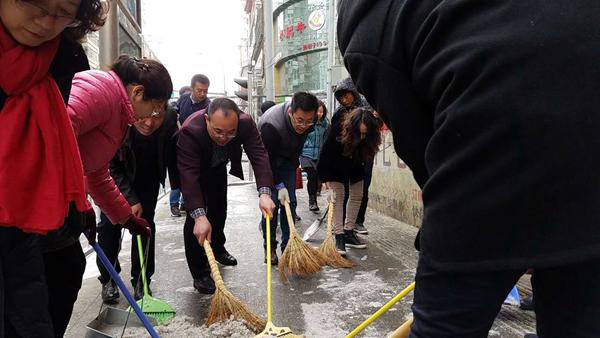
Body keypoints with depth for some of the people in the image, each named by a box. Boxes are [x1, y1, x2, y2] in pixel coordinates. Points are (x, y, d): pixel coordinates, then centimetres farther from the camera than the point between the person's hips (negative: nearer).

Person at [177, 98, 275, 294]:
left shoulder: (246, 123, -34)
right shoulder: (190, 131, -44)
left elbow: (259, 155, -37)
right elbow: (189, 174, -47)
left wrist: (264, 193, -52)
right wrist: (199, 216, -56)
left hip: (218, 167, 4)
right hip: (193, 169, -4)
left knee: (219, 208, 19)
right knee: (195, 215, -13)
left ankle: (218, 248, 45)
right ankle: (200, 274, -2)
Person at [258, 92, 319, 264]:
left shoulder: (308, 120, -20)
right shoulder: (270, 125, -39)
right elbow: (267, 159, -29)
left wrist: (294, 162, 12)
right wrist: (279, 185, -27)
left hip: (287, 159, 5)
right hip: (267, 160, -5)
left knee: (290, 202, -1)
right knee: (272, 202, -11)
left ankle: (288, 246, 8)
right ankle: (269, 248, 3)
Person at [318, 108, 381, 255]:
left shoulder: (368, 137, -30)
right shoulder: (337, 129, -38)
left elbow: (365, 157, -8)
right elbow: (325, 156, -32)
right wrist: (326, 180, -33)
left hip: (355, 166, 4)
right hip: (336, 166, -4)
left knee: (357, 196, 5)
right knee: (338, 197, -10)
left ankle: (348, 232, 16)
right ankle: (339, 237, -11)